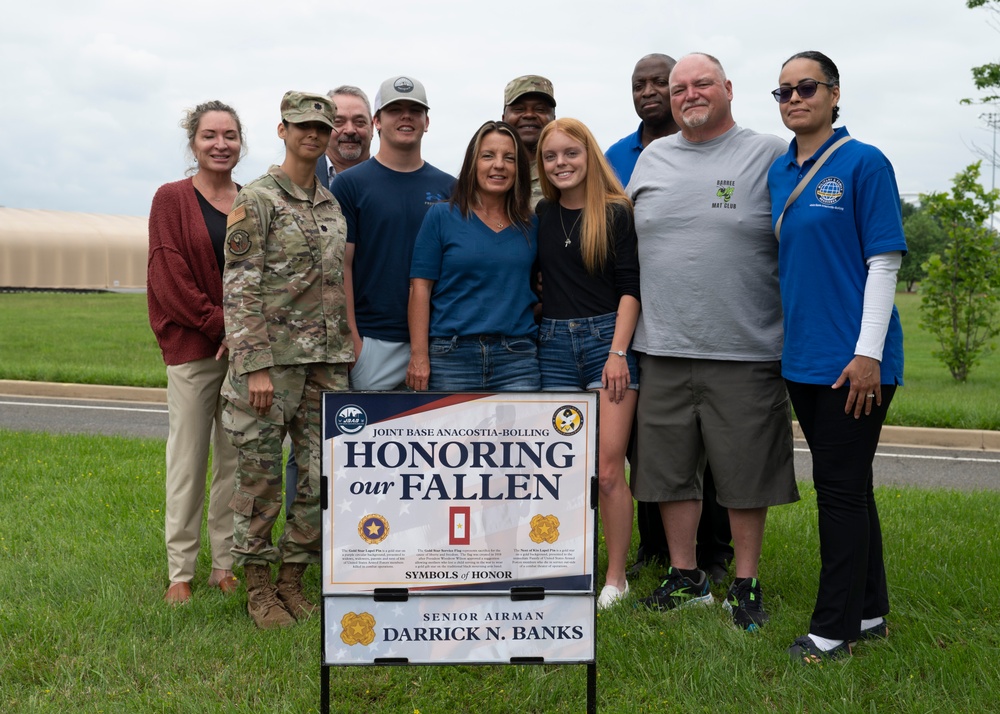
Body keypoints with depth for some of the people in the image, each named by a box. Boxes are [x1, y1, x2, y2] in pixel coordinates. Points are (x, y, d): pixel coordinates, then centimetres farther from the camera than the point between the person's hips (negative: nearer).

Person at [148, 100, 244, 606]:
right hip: (193, 348, -3)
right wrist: (220, 325, -13)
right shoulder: (172, 199, 1)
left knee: (235, 459, 7)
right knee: (188, 460, -1)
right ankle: (180, 572, 9)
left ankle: (225, 564, 18)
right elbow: (170, 278, -7)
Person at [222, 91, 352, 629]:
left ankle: (291, 581, 20)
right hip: (272, 358, -6)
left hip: (328, 362, 6)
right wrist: (255, 366, -17)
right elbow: (240, 288, -11)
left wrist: (347, 349, 15)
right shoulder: (256, 200, -4)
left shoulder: (334, 205, 15)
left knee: (319, 477, 7)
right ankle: (258, 589, 15)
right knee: (261, 477, 1)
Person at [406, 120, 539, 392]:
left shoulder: (531, 226, 12)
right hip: (452, 356, -2)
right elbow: (420, 288, -2)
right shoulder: (441, 216, 3)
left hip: (516, 359, 2)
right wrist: (419, 356, -8)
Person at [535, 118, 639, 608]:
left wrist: (618, 351, -12)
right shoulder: (541, 216, 12)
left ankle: (615, 578, 5)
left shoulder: (616, 212, 0)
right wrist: (532, 335, 5)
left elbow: (629, 287, -4)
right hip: (553, 343, 4)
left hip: (607, 337, -4)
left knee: (609, 468, -5)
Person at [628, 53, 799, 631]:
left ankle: (747, 585, 20)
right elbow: (626, 240, 20)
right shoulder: (652, 158, 13)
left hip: (747, 351, -4)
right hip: (665, 350, 4)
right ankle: (685, 576, 26)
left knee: (747, 475, 4)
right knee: (669, 470, 10)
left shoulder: (770, 155, 0)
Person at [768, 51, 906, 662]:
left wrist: (867, 353, -17)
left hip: (853, 360, -7)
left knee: (844, 489, -1)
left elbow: (885, 261, -11)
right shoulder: (778, 174, 12)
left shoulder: (864, 164, -7)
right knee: (843, 487, 15)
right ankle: (869, 612, 28)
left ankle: (835, 628, 9)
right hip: (802, 358, 7)